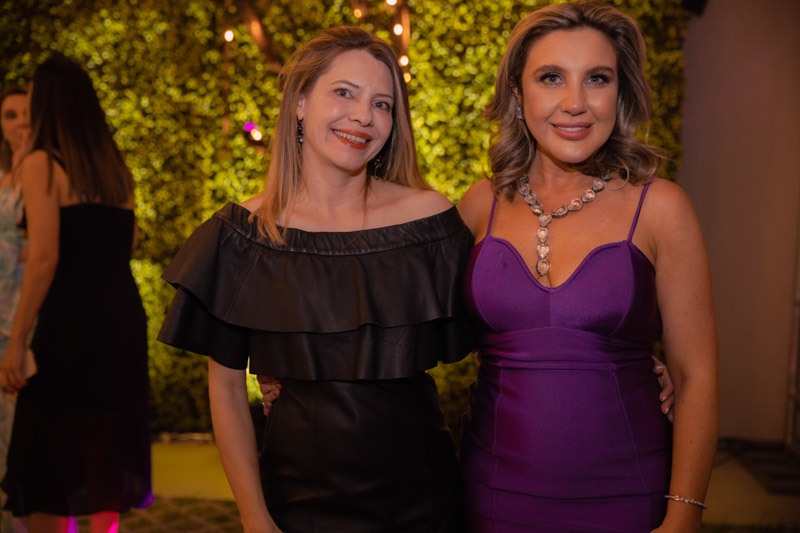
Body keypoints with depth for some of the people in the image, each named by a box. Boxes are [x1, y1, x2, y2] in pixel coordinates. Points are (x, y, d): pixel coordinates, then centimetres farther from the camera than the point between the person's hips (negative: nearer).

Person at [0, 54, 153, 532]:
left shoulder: (42, 164, -5)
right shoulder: (116, 169, 14)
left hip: (69, 323, -6)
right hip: (124, 319, 6)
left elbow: (44, 258, -14)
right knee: (106, 452, 15)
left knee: (45, 462, 5)